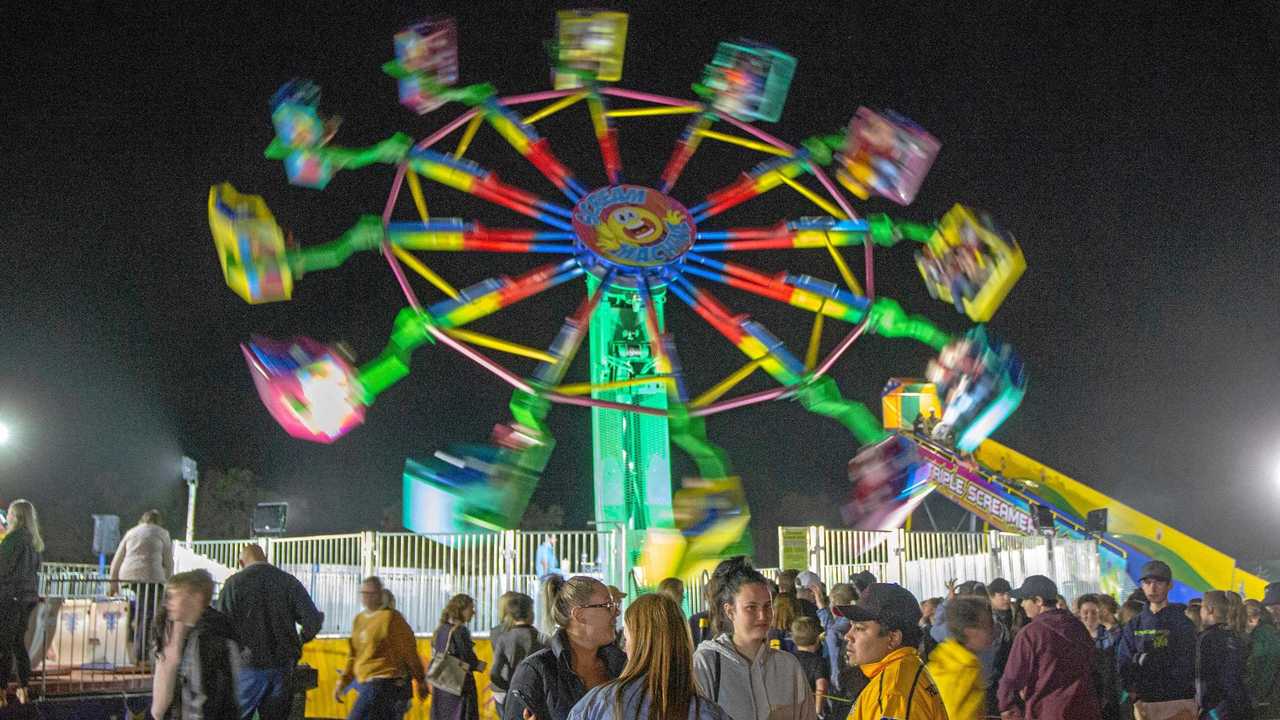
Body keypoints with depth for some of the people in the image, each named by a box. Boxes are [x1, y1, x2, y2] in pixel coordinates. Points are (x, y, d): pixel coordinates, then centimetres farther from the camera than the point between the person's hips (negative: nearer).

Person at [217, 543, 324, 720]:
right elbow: (313, 622, -1)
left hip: (249, 667, -3)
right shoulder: (289, 581, 4)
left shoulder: (234, 583, -3)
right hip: (283, 667, 3)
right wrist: (297, 643, 16)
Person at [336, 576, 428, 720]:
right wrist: (343, 682, 10)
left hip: (384, 683, -8)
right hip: (367, 684, 8)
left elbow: (409, 650, -6)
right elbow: (353, 656, 20)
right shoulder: (358, 620, 15)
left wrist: (421, 681, -2)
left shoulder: (391, 617, -9)